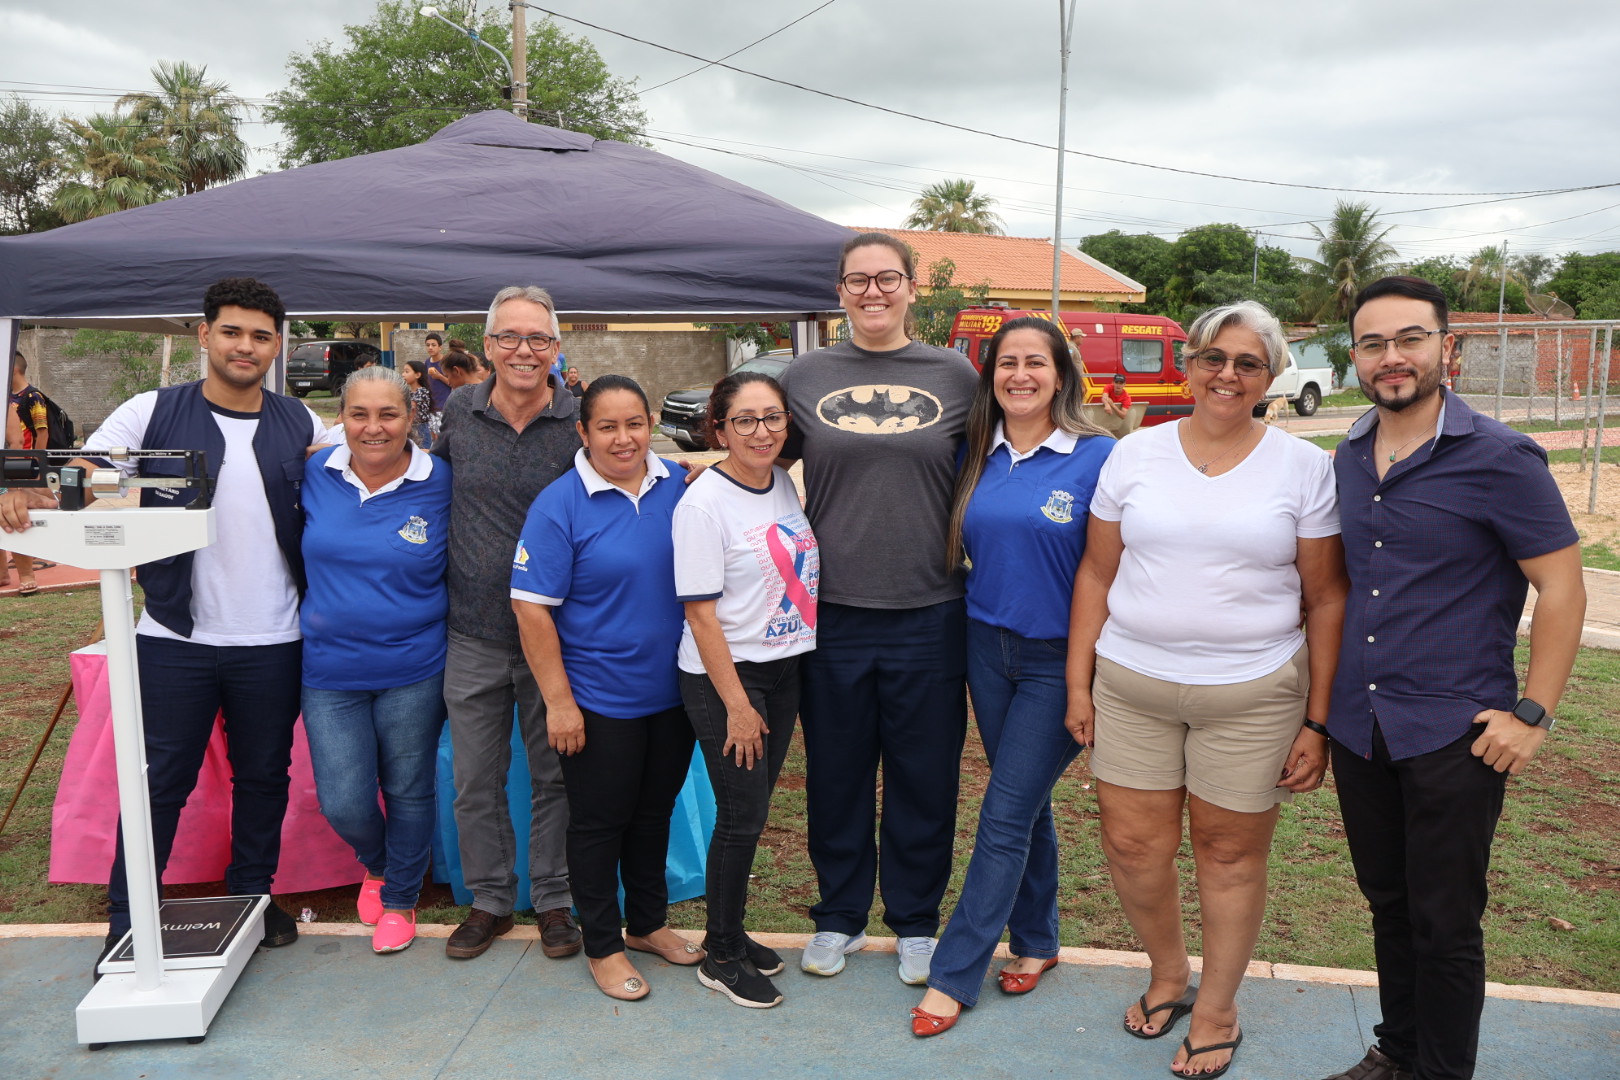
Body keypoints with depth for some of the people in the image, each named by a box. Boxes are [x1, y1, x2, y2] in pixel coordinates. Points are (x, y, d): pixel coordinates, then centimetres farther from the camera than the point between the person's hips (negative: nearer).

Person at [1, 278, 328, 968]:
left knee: (263, 775, 14)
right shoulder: (154, 414, -1)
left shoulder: (300, 425, 4)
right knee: (160, 781, 6)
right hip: (175, 637, -2)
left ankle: (253, 898, 32)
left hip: (272, 642, 2)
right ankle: (127, 923, 20)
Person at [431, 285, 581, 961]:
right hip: (473, 634, 3)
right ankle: (490, 899, 30)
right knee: (475, 780, 12)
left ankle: (554, 899, 28)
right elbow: (431, 472, 22)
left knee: (555, 775, 10)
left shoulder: (580, 423, -6)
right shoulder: (459, 412, 3)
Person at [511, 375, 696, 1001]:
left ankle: (648, 922, 39)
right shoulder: (560, 505, -13)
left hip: (672, 691, 5)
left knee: (655, 810, 20)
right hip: (600, 698, -4)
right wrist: (558, 701, -15)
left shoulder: (679, 486, 0)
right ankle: (602, 945, 28)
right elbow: (531, 608, -14)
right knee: (600, 819, 10)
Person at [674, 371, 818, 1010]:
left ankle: (732, 934, 30)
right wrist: (737, 704, -16)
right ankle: (720, 957, 16)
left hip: (785, 667, 7)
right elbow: (702, 616, -16)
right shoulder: (704, 504, -16)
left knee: (754, 808, 13)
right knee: (743, 816, -2)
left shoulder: (786, 484, 5)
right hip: (723, 675, -6)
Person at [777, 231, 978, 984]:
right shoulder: (806, 377, 5)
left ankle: (915, 922, 29)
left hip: (929, 612, 0)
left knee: (924, 775, 9)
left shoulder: (953, 376, 5)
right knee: (836, 773, 12)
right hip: (832, 611, 1)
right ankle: (839, 916, 31)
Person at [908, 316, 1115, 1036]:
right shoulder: (976, 456, 4)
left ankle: (953, 975, 10)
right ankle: (1036, 940, 35)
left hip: (1059, 659, -4)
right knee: (1025, 802, 17)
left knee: (1005, 815, -1)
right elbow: (963, 546, 16)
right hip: (989, 646, 4)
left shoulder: (1096, 457, -10)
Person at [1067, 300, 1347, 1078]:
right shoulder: (1135, 454, 4)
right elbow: (1096, 575, 7)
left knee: (1230, 851, 9)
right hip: (1132, 685, 2)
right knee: (1132, 845, 7)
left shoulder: (1304, 467, 0)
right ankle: (1169, 975, 35)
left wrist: (1317, 722, -2)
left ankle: (1217, 1012, 31)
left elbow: (1326, 599, 1)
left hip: (1253, 692, -2)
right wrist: (1079, 683, 4)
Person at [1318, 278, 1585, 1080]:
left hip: (1452, 735, -5)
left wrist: (1531, 714, -13)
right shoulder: (1349, 458, 6)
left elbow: (1561, 587, -9)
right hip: (1358, 727, 6)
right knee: (1388, 903, 19)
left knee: (1444, 924, 7)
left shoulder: (1499, 458, -11)